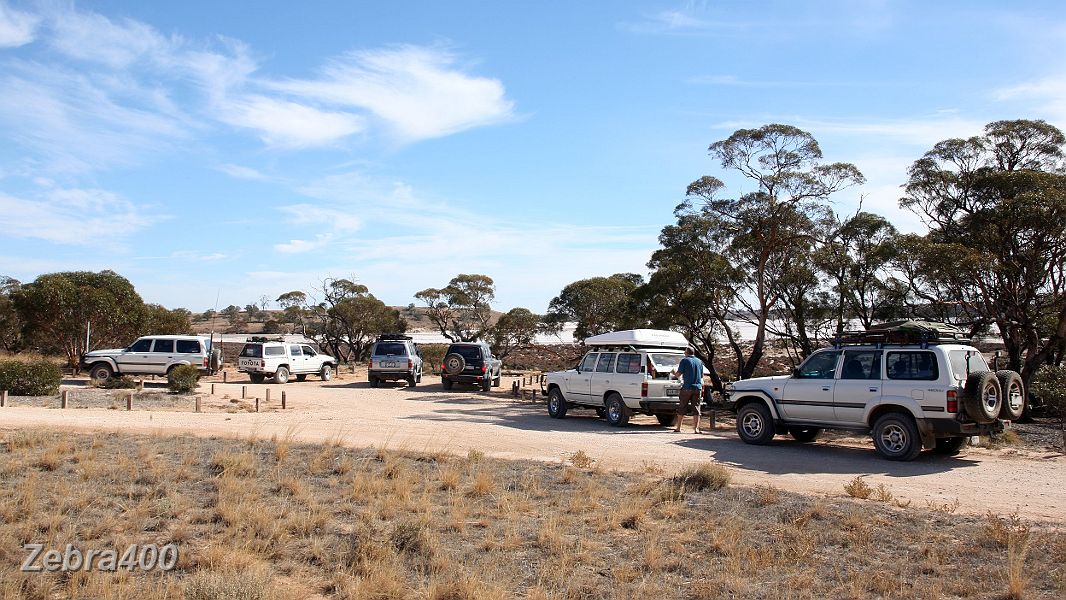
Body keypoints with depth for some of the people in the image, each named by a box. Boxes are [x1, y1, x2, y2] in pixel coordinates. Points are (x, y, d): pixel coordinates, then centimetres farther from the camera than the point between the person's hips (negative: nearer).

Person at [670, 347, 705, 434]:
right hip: (697, 387, 3)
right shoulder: (699, 361, 10)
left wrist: (673, 373, 14)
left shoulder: (685, 360, -5)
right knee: (696, 409, 4)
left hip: (687, 388, -3)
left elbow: (678, 374, -6)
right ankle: (696, 428, -3)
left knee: (682, 408, 6)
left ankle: (678, 427, 11)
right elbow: (701, 376, 17)